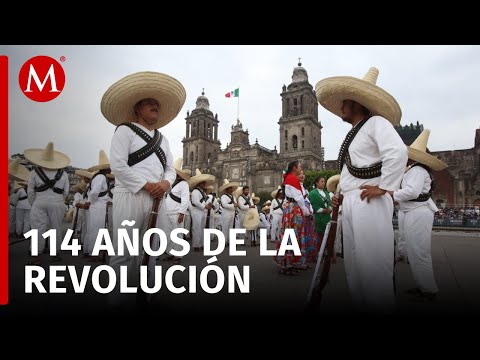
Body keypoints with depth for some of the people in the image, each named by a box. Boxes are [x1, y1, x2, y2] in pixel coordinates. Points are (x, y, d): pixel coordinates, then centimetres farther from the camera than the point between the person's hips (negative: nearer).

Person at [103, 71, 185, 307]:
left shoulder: (162, 139, 22)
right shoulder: (125, 130, 1)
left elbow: (170, 168, 17)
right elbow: (117, 165, -10)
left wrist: (165, 183, -6)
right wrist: (146, 185, -14)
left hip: (156, 199, 7)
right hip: (131, 196, -7)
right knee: (125, 253, -6)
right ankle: (120, 300, 5)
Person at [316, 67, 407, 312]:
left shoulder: (376, 122, -3)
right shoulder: (353, 134, 24)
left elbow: (397, 152, -20)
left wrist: (384, 188, -17)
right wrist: (341, 195, 17)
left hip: (369, 203, -9)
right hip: (350, 204, 9)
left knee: (373, 266, -6)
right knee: (354, 267, 12)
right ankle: (363, 306, 22)